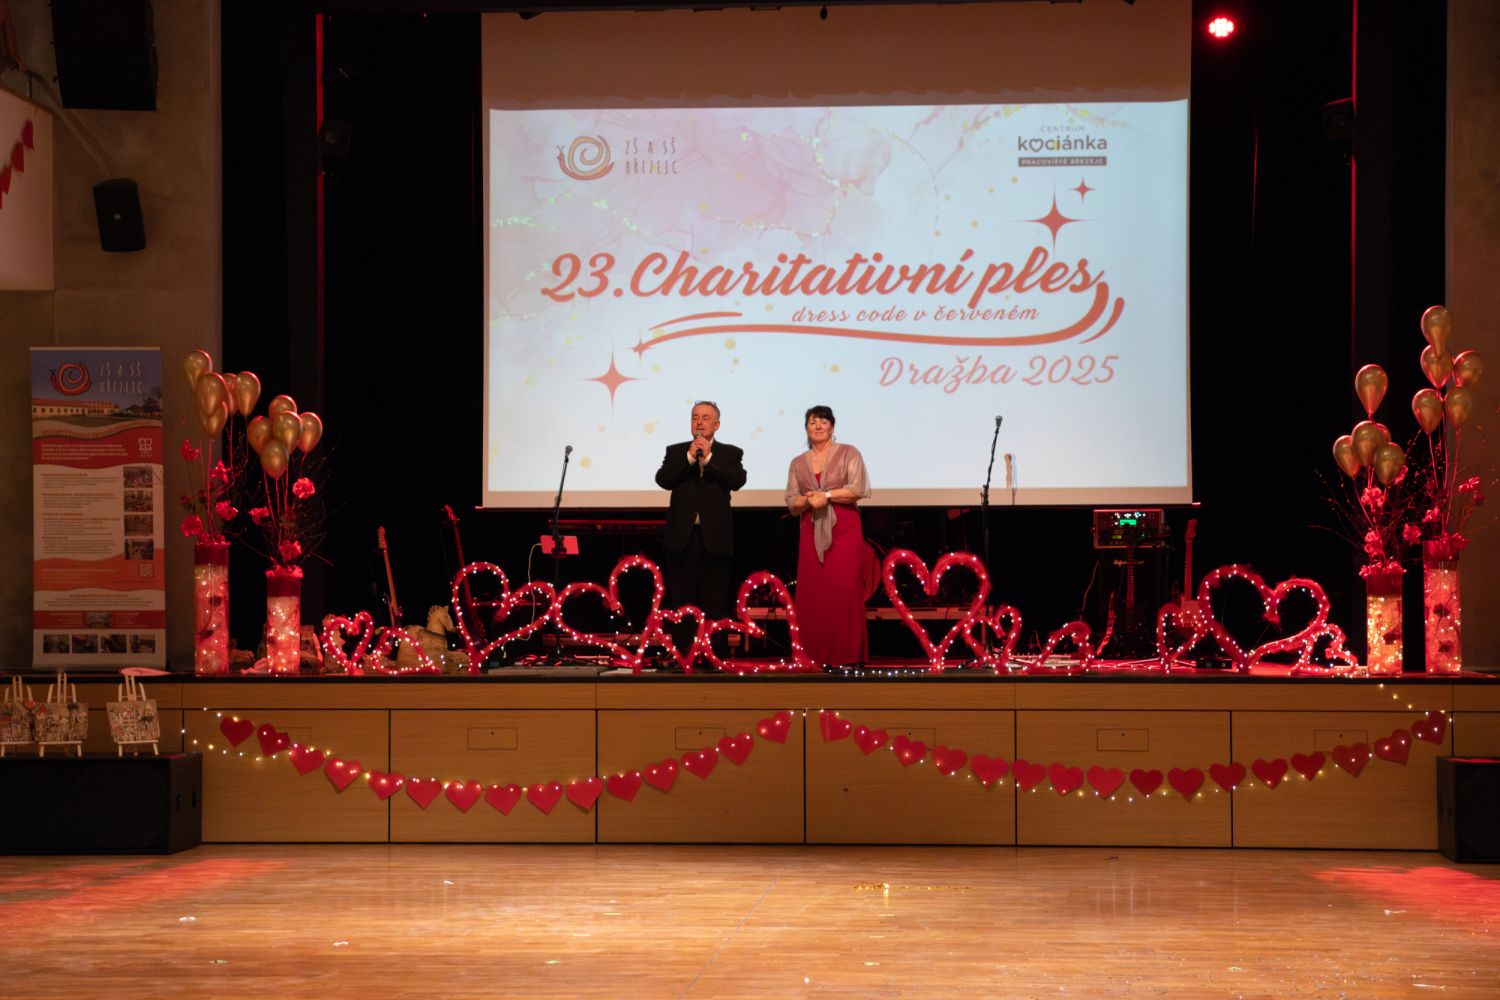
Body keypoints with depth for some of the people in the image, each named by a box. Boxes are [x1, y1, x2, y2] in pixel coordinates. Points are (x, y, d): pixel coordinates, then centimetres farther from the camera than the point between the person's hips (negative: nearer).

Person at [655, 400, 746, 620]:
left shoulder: (731, 453, 7)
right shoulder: (675, 451, 10)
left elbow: (737, 481, -10)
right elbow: (662, 480, -5)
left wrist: (708, 457, -15)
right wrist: (690, 457, -13)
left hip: (714, 537, -1)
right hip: (682, 536, 1)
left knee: (715, 603, 3)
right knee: (681, 603, 4)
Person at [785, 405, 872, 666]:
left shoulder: (848, 453, 4)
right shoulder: (798, 463, 15)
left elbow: (858, 489, -7)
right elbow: (791, 502, 9)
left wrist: (826, 495, -11)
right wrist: (808, 500, -11)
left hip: (844, 529, -3)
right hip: (812, 532, 3)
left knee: (844, 590, -9)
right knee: (813, 593, -3)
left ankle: (847, 654, -6)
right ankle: (820, 654, 2)